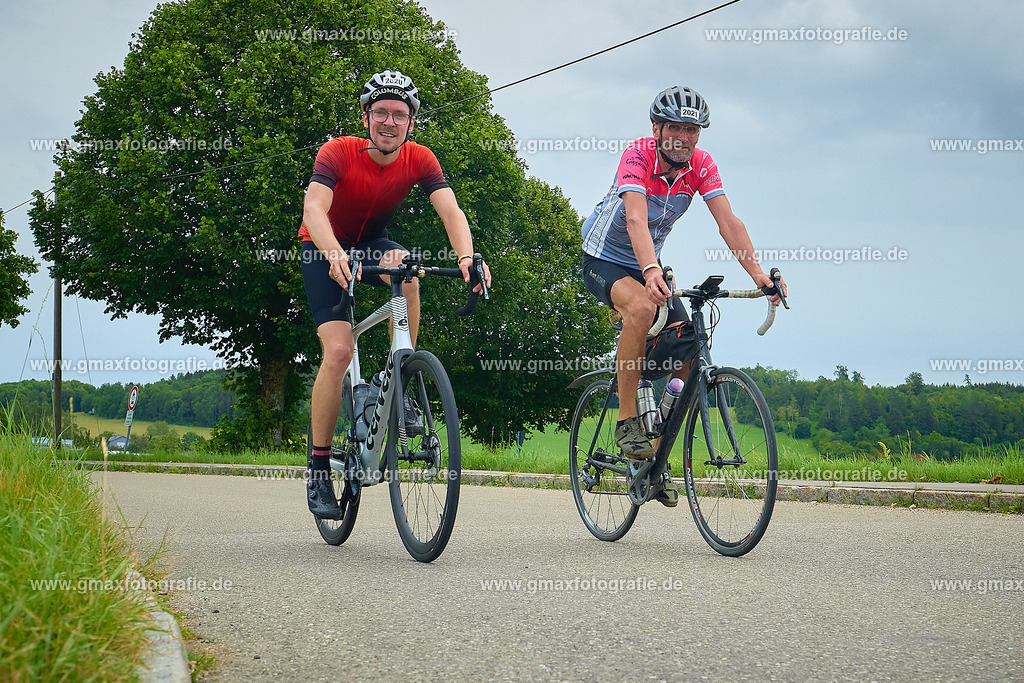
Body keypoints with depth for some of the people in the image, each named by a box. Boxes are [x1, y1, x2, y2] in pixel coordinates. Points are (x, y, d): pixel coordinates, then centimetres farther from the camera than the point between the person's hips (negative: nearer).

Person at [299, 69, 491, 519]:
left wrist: (467, 256, -50)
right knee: (339, 351, -19)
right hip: (324, 248, -3)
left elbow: (450, 211, -29)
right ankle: (319, 472, -7)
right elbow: (313, 209, -41)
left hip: (372, 243, 3)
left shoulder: (419, 160, -18)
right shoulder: (339, 152, -27)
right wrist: (335, 255, -61)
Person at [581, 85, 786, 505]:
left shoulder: (701, 166, -12)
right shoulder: (637, 156, -26)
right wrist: (651, 272, -59)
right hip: (604, 261, -6)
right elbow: (636, 219, -42)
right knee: (642, 307, -37)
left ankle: (655, 459, 7)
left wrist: (758, 275, -35)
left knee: (689, 348, -8)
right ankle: (626, 421, -26)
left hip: (648, 265, 6)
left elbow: (728, 222, -21)